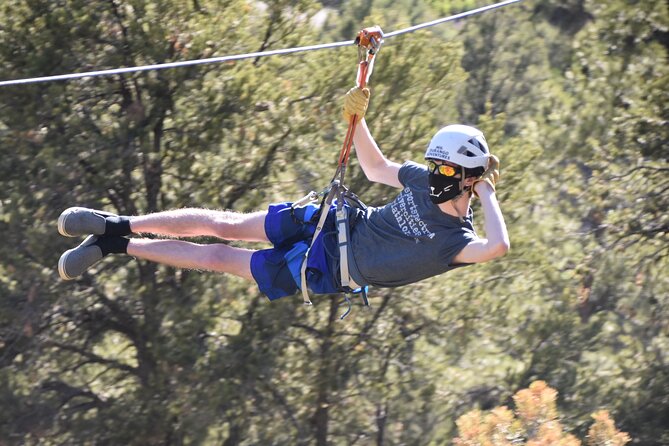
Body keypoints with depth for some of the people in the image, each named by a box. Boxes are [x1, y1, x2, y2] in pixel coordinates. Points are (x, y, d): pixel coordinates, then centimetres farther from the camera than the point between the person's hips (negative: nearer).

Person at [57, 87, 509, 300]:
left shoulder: (457, 242, -24)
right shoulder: (423, 180, -6)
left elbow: (498, 247, -45)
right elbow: (376, 167, 9)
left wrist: (487, 192, -33)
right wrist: (356, 120, -7)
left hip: (326, 269, -4)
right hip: (335, 221, 4)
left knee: (218, 256, 2)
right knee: (223, 223, -2)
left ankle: (118, 246, 14)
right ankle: (119, 227, 11)